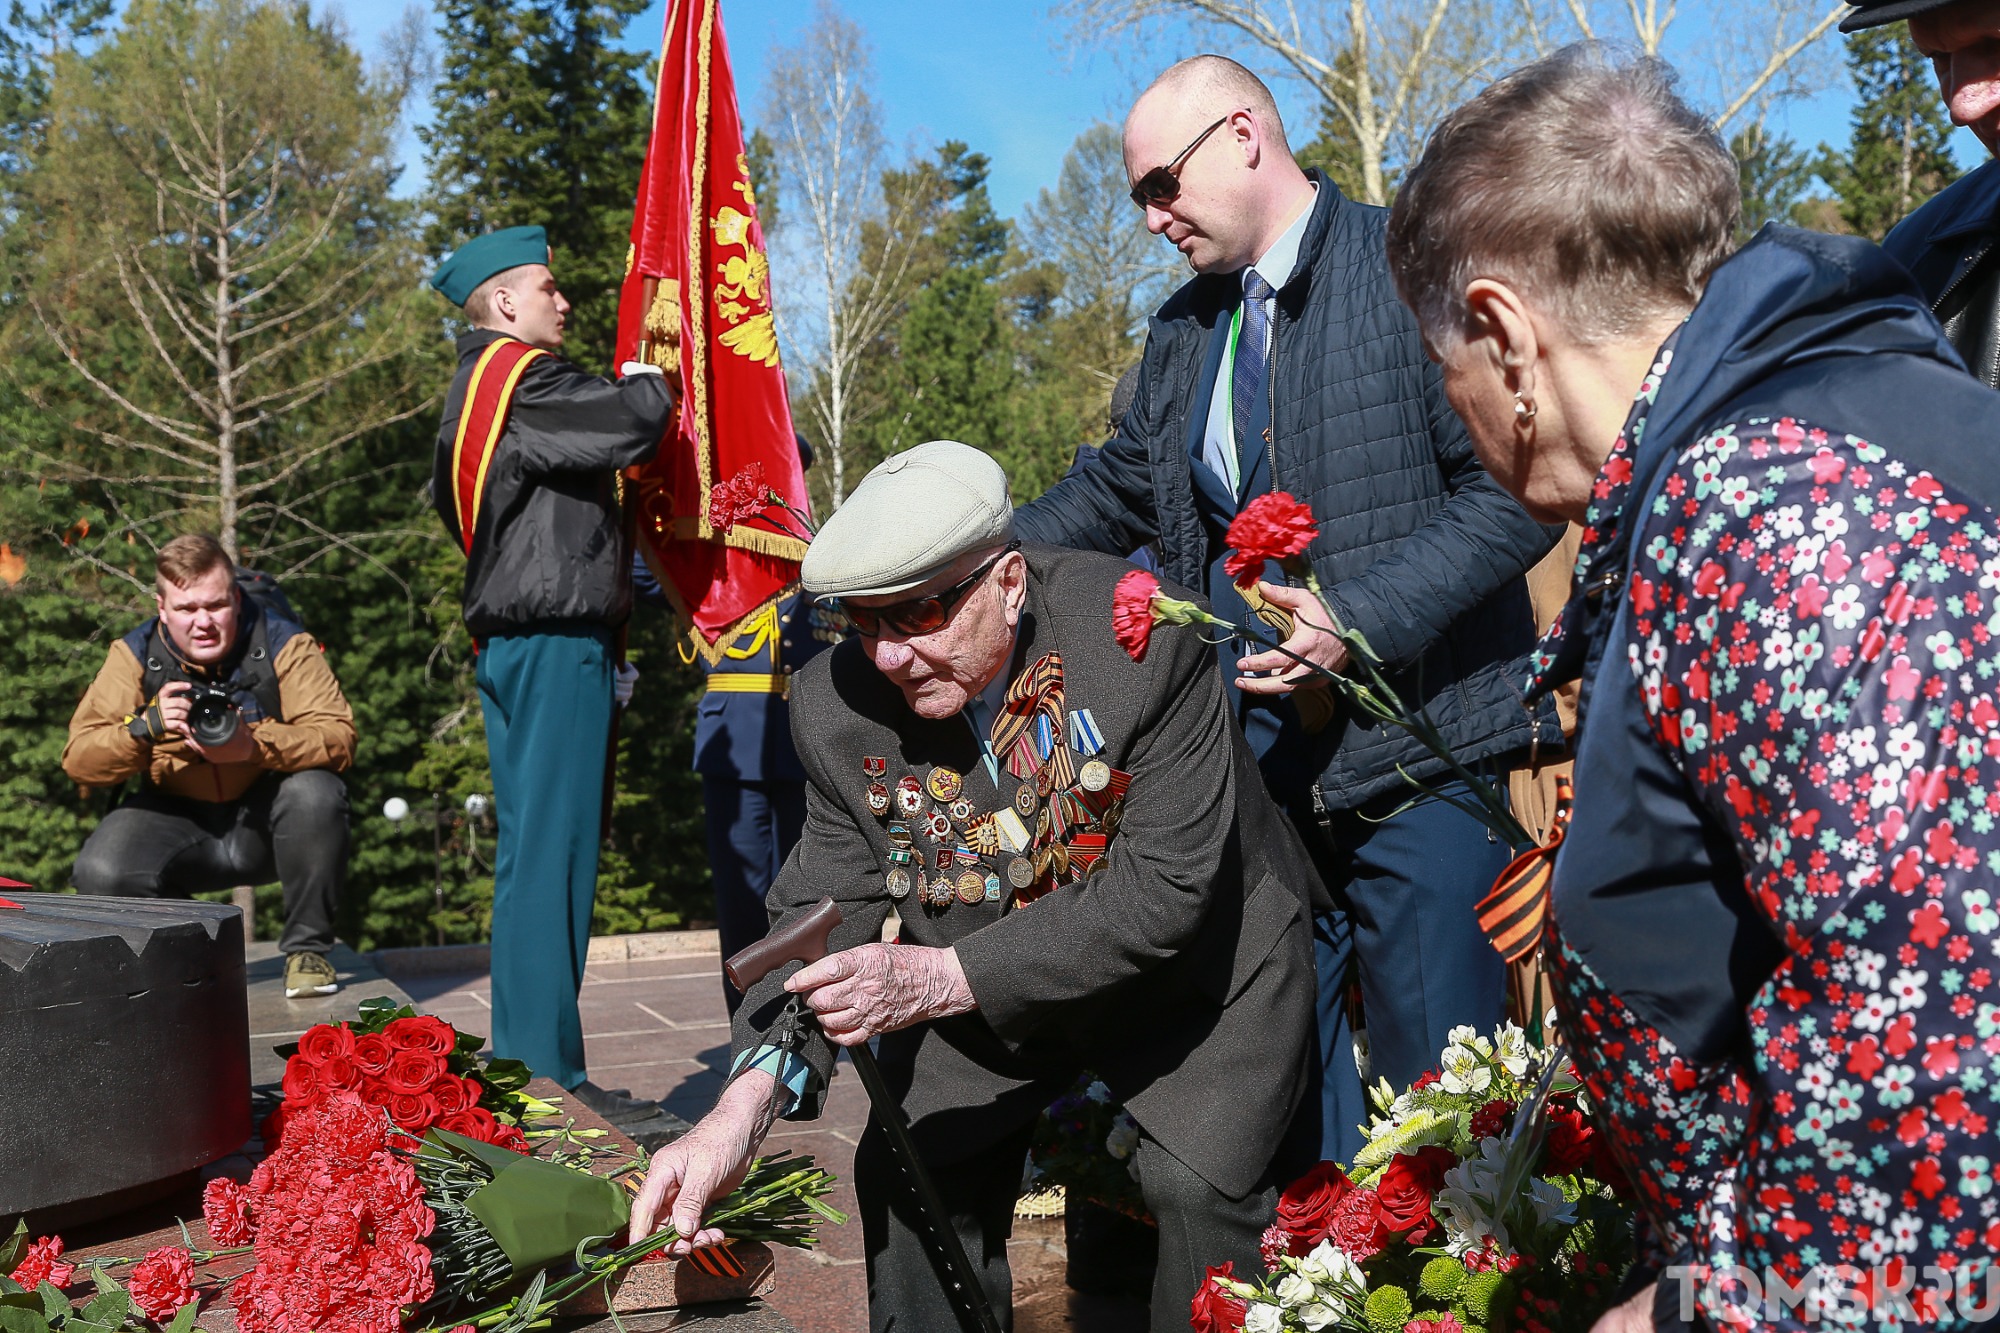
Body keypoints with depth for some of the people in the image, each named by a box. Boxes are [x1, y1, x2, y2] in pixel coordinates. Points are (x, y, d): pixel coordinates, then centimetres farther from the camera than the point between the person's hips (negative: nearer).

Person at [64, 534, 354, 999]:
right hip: (176, 819, 2)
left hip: (266, 820, -2)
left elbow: (338, 738, -22)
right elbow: (78, 759, -11)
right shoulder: (135, 655, -6)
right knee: (100, 874, -25)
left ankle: (307, 948, -11)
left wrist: (254, 745, -38)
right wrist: (147, 726, -30)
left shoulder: (282, 642, -12)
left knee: (315, 793, -34)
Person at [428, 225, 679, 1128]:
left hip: (514, 641, 11)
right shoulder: (522, 380, -12)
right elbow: (637, 424, -23)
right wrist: (644, 379, 1)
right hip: (555, 643, -11)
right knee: (550, 856, -9)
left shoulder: (471, 392, 22)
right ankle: (547, 1078, -5)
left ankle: (526, 1068, 19)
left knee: (537, 855, 13)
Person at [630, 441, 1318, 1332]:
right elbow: (826, 913, -15)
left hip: (1197, 965, -4)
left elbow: (1165, 889, -33)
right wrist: (744, 1106, -31)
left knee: (1203, 1187, -19)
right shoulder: (838, 703, -18)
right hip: (987, 990, 4)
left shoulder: (1137, 635, -32)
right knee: (904, 1171, 3)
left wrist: (939, 978, -39)